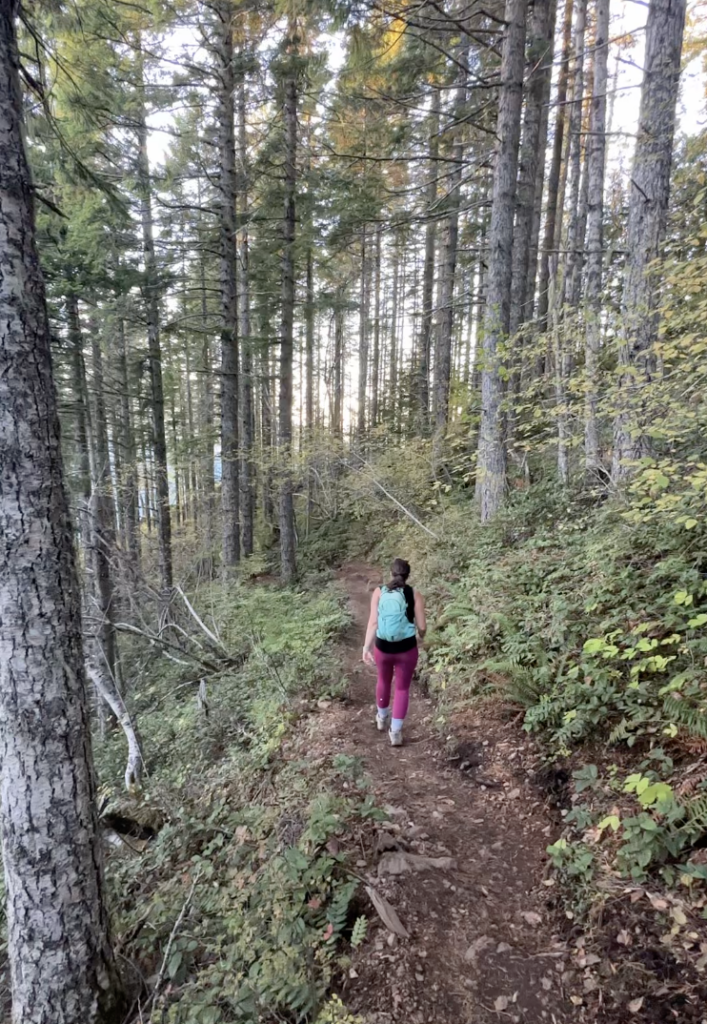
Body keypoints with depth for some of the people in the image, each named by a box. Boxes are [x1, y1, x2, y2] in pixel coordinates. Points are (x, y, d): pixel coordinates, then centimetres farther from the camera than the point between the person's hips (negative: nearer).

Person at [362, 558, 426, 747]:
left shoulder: (379, 592, -7)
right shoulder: (415, 595, -9)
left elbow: (373, 622, -14)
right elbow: (422, 627, -8)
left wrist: (366, 647, -14)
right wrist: (420, 637, 13)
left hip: (383, 648, 2)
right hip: (406, 649, -2)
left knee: (384, 681, 27)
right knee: (402, 688, 16)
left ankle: (382, 718, 48)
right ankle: (396, 732, 17)